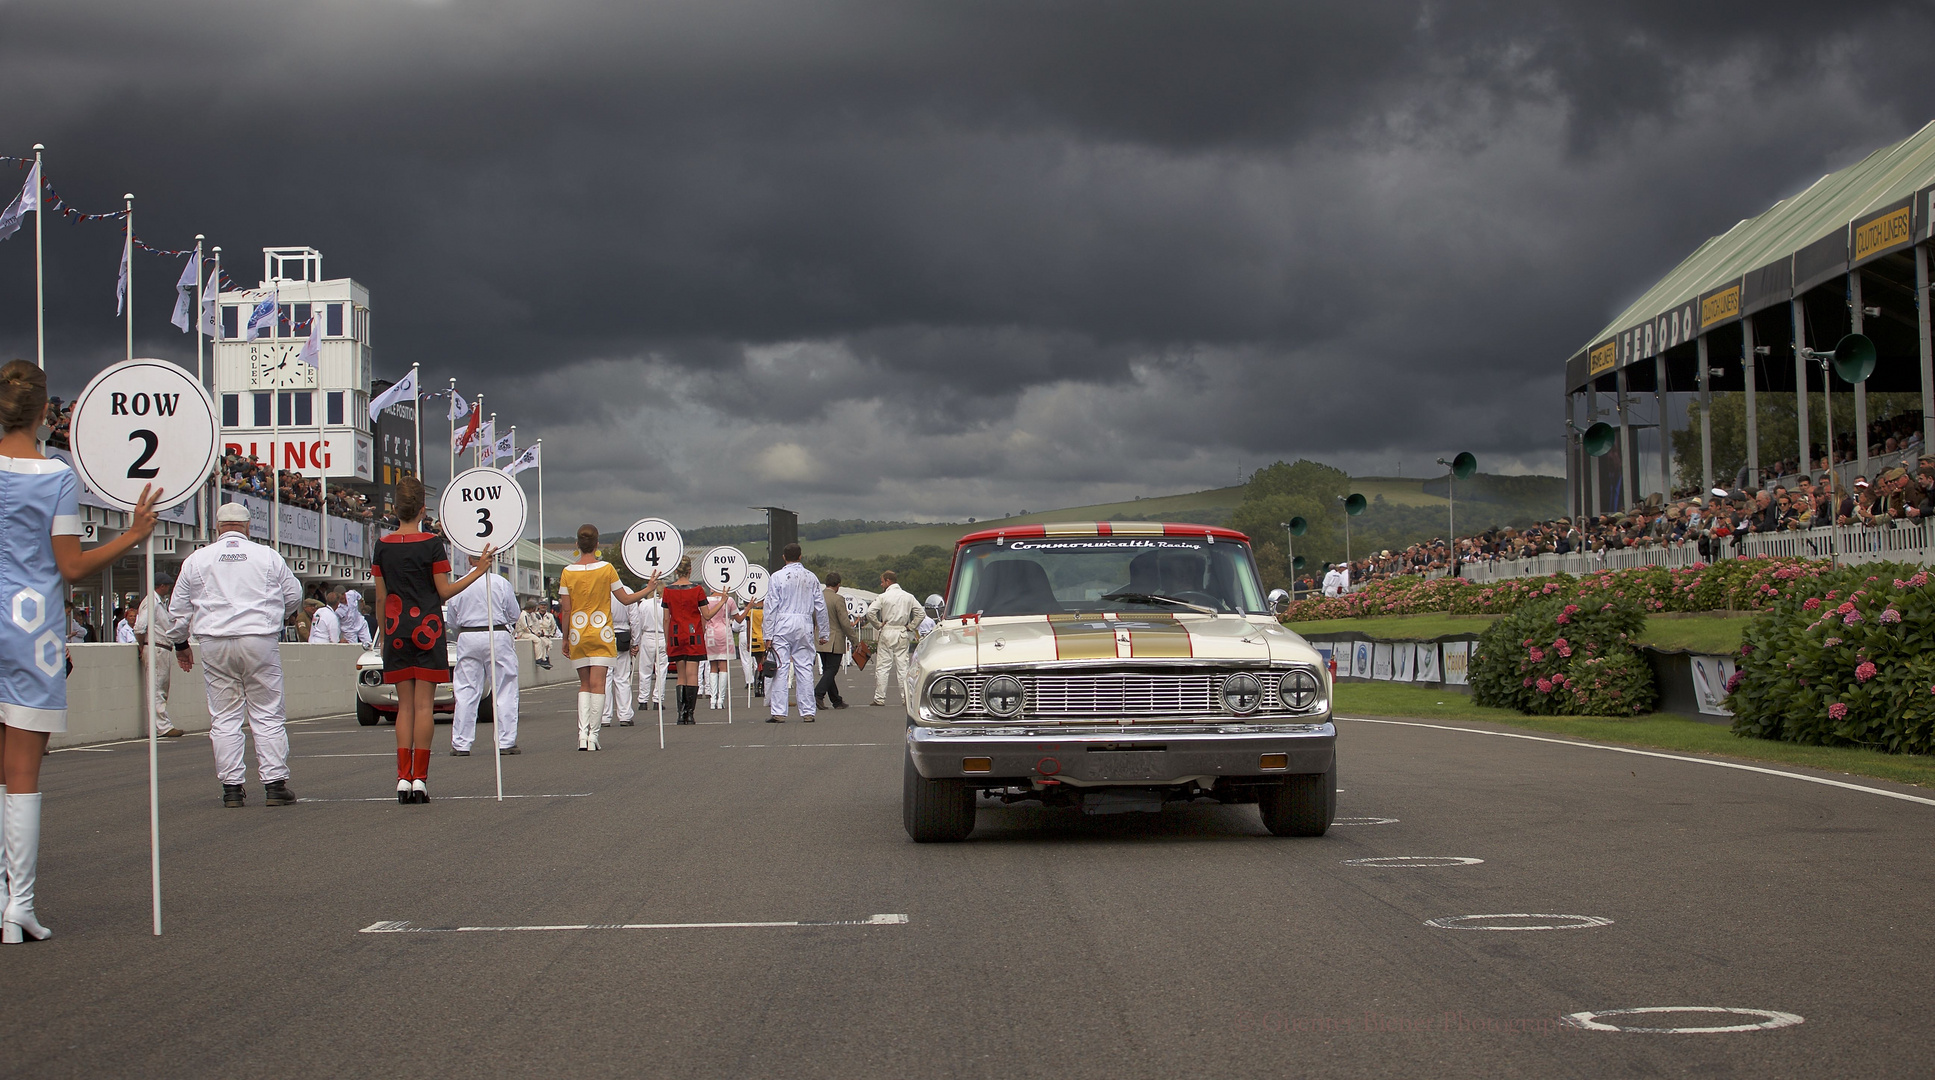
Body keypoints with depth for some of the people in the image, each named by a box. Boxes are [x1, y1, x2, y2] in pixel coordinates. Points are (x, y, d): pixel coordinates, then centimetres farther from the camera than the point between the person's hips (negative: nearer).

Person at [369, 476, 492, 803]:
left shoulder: (383, 546, 3)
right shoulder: (432, 543, -6)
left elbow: (380, 598, 6)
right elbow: (445, 591, -4)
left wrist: (383, 634, 16)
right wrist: (478, 570, 3)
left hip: (396, 633, 3)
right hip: (427, 629, -3)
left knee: (405, 706, 7)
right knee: (424, 705, -2)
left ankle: (403, 777, -1)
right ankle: (420, 779, -5)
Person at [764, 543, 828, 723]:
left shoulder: (777, 577, -2)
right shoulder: (811, 577, 7)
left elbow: (771, 607, -4)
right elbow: (820, 607, 9)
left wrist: (768, 635, -2)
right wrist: (823, 632, 16)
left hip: (783, 627, -3)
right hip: (805, 625, 3)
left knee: (781, 669, -3)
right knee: (805, 669, 4)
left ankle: (779, 713, -6)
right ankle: (808, 712, 3)